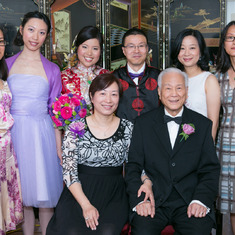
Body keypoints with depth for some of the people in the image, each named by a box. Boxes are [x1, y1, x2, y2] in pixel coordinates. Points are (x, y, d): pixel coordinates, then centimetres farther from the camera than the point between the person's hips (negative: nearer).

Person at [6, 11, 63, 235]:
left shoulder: (52, 70, 4)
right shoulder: (7, 64, 7)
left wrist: (59, 149, 0)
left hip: (41, 135, -1)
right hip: (13, 134, 1)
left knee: (45, 195, 3)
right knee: (21, 197, 9)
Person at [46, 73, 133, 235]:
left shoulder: (128, 128, 5)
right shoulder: (75, 128, 0)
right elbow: (69, 171, -4)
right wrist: (86, 205, -13)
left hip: (114, 195, 1)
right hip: (79, 193, 0)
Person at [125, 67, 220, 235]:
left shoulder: (203, 124, 10)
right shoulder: (143, 123, 8)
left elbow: (211, 169, 7)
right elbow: (133, 166, 4)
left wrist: (201, 200, -10)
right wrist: (139, 200, -11)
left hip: (189, 201, 1)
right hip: (153, 200, 0)